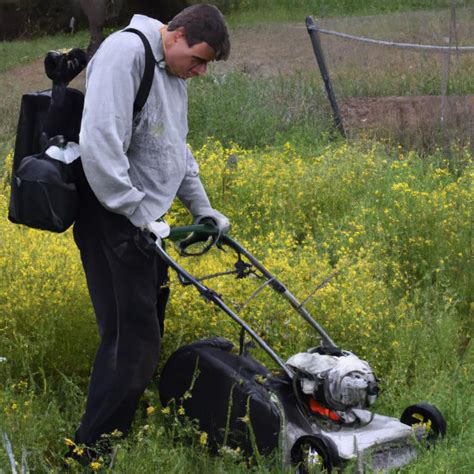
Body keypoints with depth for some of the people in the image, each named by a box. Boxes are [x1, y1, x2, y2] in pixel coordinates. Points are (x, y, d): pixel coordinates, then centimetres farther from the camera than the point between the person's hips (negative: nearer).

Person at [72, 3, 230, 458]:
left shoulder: (172, 72, 15)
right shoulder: (126, 52, -17)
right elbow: (100, 143, -25)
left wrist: (202, 208, 20)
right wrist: (139, 214, -22)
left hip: (143, 219, 10)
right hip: (114, 218, -10)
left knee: (146, 331, 12)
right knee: (132, 338, -11)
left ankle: (122, 432, 21)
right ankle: (91, 450, -4)